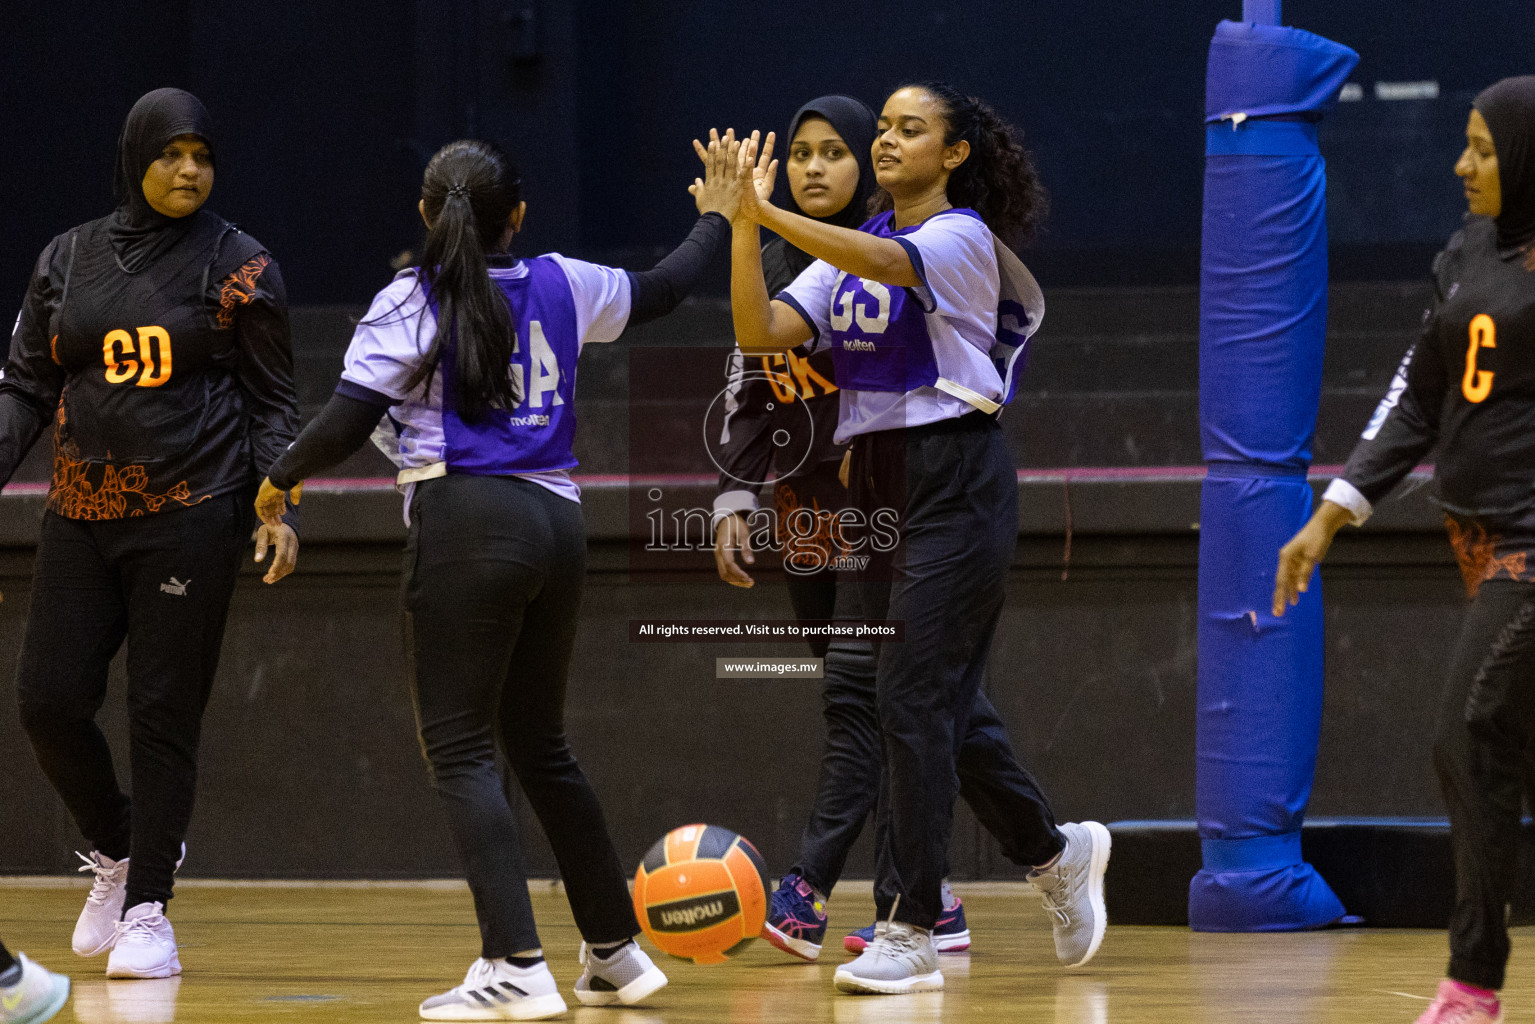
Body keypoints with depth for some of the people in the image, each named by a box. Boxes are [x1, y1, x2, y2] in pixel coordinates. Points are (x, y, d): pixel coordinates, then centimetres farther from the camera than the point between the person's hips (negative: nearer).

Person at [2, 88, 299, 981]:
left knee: (165, 714, -3)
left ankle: (148, 908, 7)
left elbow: (274, 403, 0)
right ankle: (117, 851, 23)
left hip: (190, 515, -4)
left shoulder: (238, 265, -1)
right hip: (81, 514, 4)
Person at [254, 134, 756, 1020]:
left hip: (466, 522, -6)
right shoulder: (562, 286, 11)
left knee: (460, 747, -5)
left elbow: (345, 425, -9)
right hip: (557, 520, 6)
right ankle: (618, 952, 22)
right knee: (540, 744, 18)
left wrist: (281, 480, 9)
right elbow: (662, 289, 29)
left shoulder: (411, 302, -3)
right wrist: (716, 221, 47)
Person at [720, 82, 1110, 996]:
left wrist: (766, 213, -37)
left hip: (956, 483, -8)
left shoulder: (963, 239, -8)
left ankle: (910, 930, -9)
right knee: (942, 707, 11)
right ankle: (1057, 852, 32)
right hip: (878, 484, 8)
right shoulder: (851, 252, 14)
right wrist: (742, 224, -11)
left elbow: (881, 263, -29)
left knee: (912, 698, -12)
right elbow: (762, 331, 2)